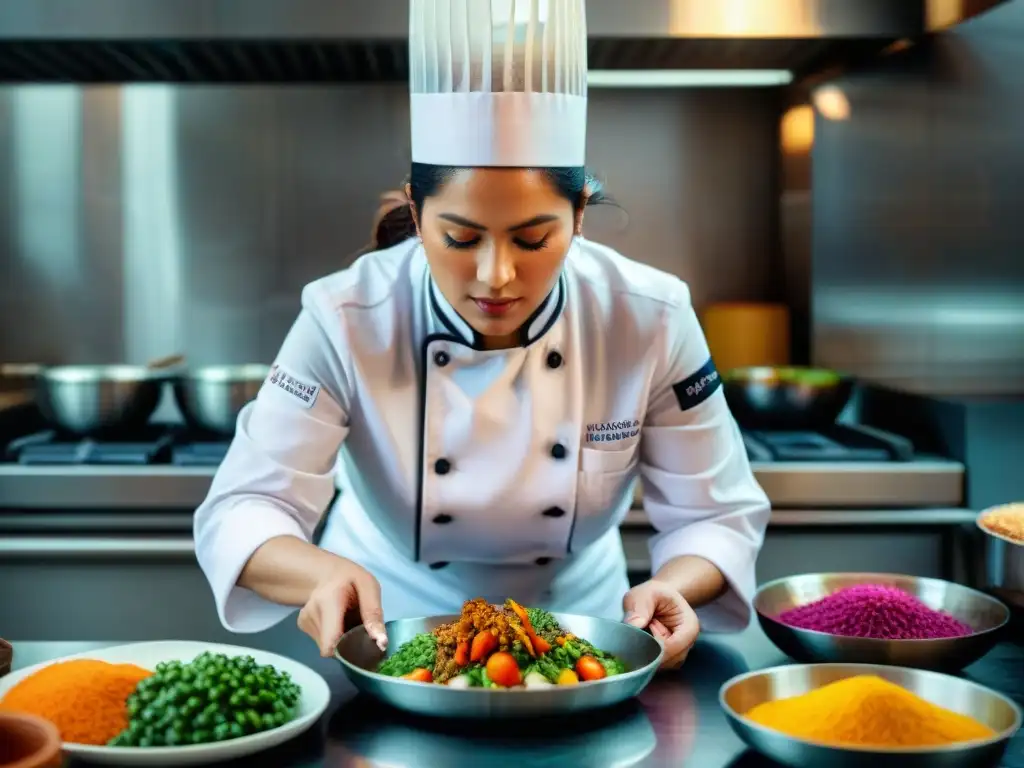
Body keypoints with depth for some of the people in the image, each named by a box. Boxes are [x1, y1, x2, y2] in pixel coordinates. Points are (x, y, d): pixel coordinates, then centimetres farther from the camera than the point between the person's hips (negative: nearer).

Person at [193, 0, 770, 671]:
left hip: (574, 622, 1)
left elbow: (718, 514, -10)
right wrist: (322, 573, -42)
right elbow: (243, 509, -21)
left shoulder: (649, 321, -18)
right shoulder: (347, 321, -21)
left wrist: (672, 588, -33)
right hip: (390, 628, 0)